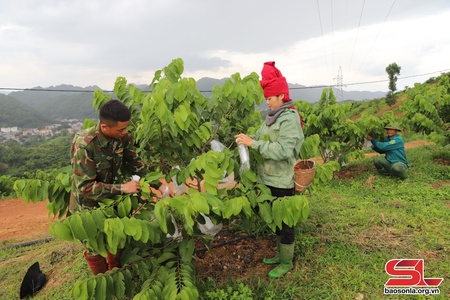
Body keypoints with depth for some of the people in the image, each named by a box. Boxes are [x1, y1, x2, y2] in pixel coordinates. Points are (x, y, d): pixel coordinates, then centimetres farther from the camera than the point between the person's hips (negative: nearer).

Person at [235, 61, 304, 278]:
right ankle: (281, 254, 40)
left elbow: (283, 150, -28)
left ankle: (287, 262, 28)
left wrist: (253, 143, -27)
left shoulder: (290, 118, -18)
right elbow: (264, 140, 8)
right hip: (271, 179, 8)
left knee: (285, 222, 9)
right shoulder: (273, 117, 8)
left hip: (283, 182, -8)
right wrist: (248, 138, -10)